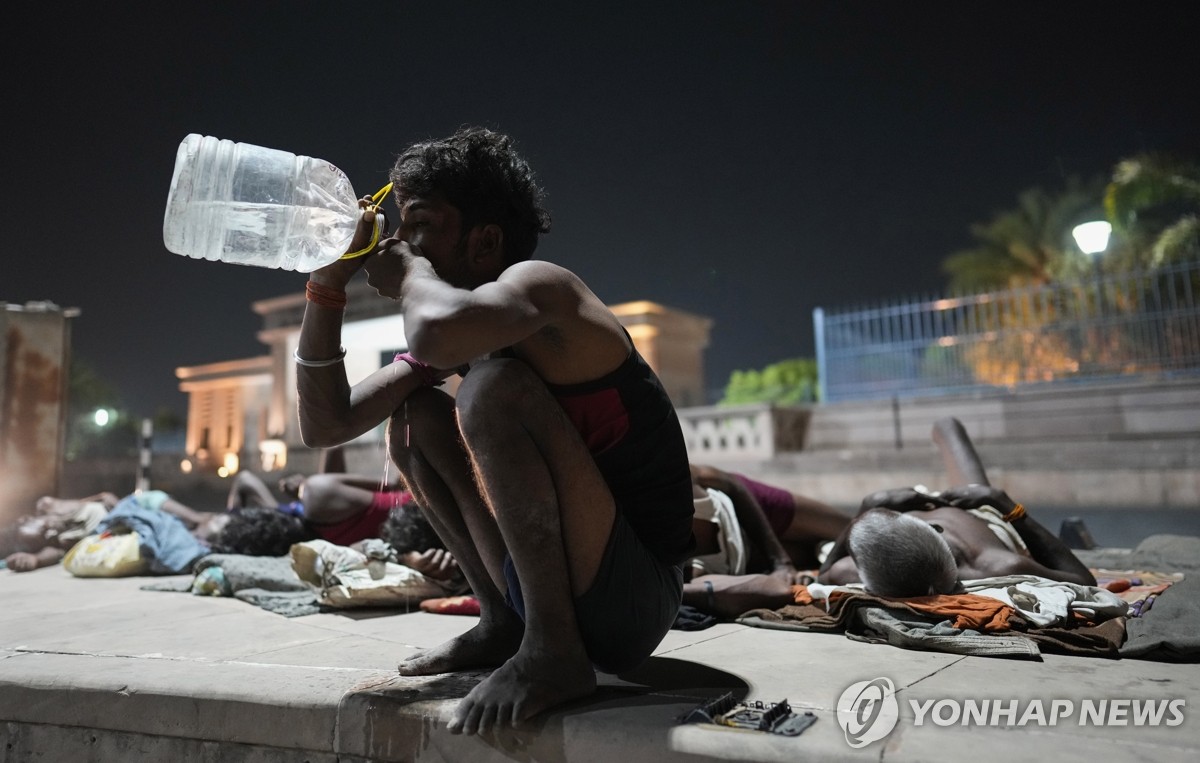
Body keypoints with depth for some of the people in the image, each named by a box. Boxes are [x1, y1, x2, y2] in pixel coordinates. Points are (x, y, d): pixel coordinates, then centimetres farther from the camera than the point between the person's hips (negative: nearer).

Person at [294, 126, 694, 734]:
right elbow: (325, 424, 7)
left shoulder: (538, 286, -15)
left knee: (493, 385, -24)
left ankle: (553, 650, -16)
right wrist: (327, 284, -1)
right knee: (413, 416, 7)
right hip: (550, 590, 9)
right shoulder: (462, 333, 9)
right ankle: (503, 624, 8)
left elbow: (435, 333, -40)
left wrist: (411, 275, -16)